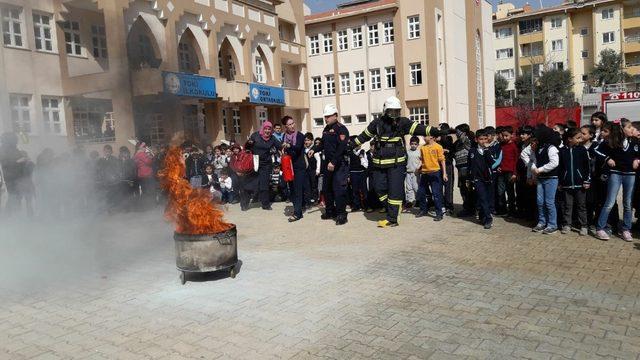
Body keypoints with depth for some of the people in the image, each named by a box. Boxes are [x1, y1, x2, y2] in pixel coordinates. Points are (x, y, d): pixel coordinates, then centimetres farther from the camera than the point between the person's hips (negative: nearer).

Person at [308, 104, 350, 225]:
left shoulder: (341, 129, -12)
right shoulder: (326, 129, 14)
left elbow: (341, 147, -22)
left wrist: (333, 162, -27)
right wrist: (314, 150, 7)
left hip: (339, 164, -9)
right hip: (327, 163, 9)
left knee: (339, 189, -9)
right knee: (326, 188, 15)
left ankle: (341, 214, -1)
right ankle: (330, 211, 28)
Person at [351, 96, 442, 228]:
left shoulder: (403, 122, -2)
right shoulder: (377, 123, 5)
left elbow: (418, 128, -12)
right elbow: (365, 135, 16)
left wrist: (434, 131, -26)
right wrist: (352, 145, 19)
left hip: (397, 163, -3)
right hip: (379, 163, 3)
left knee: (395, 190, -4)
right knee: (379, 187, 7)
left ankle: (392, 219, 4)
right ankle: (395, 208, 27)